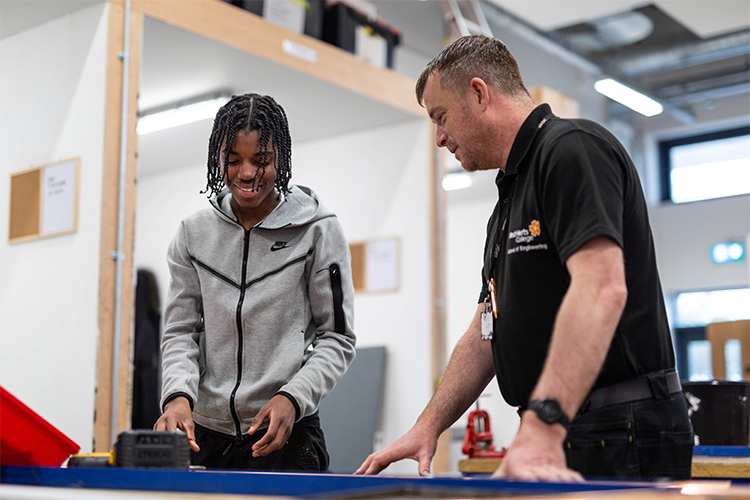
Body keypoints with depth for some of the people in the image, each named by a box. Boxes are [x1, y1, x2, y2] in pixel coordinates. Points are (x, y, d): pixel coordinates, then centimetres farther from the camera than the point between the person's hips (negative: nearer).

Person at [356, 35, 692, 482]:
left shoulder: (574, 149, -11)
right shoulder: (511, 196, 20)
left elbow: (602, 287, -26)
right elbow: (488, 334, 22)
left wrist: (542, 425, -35)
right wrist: (428, 427, 13)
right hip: (556, 438, 9)